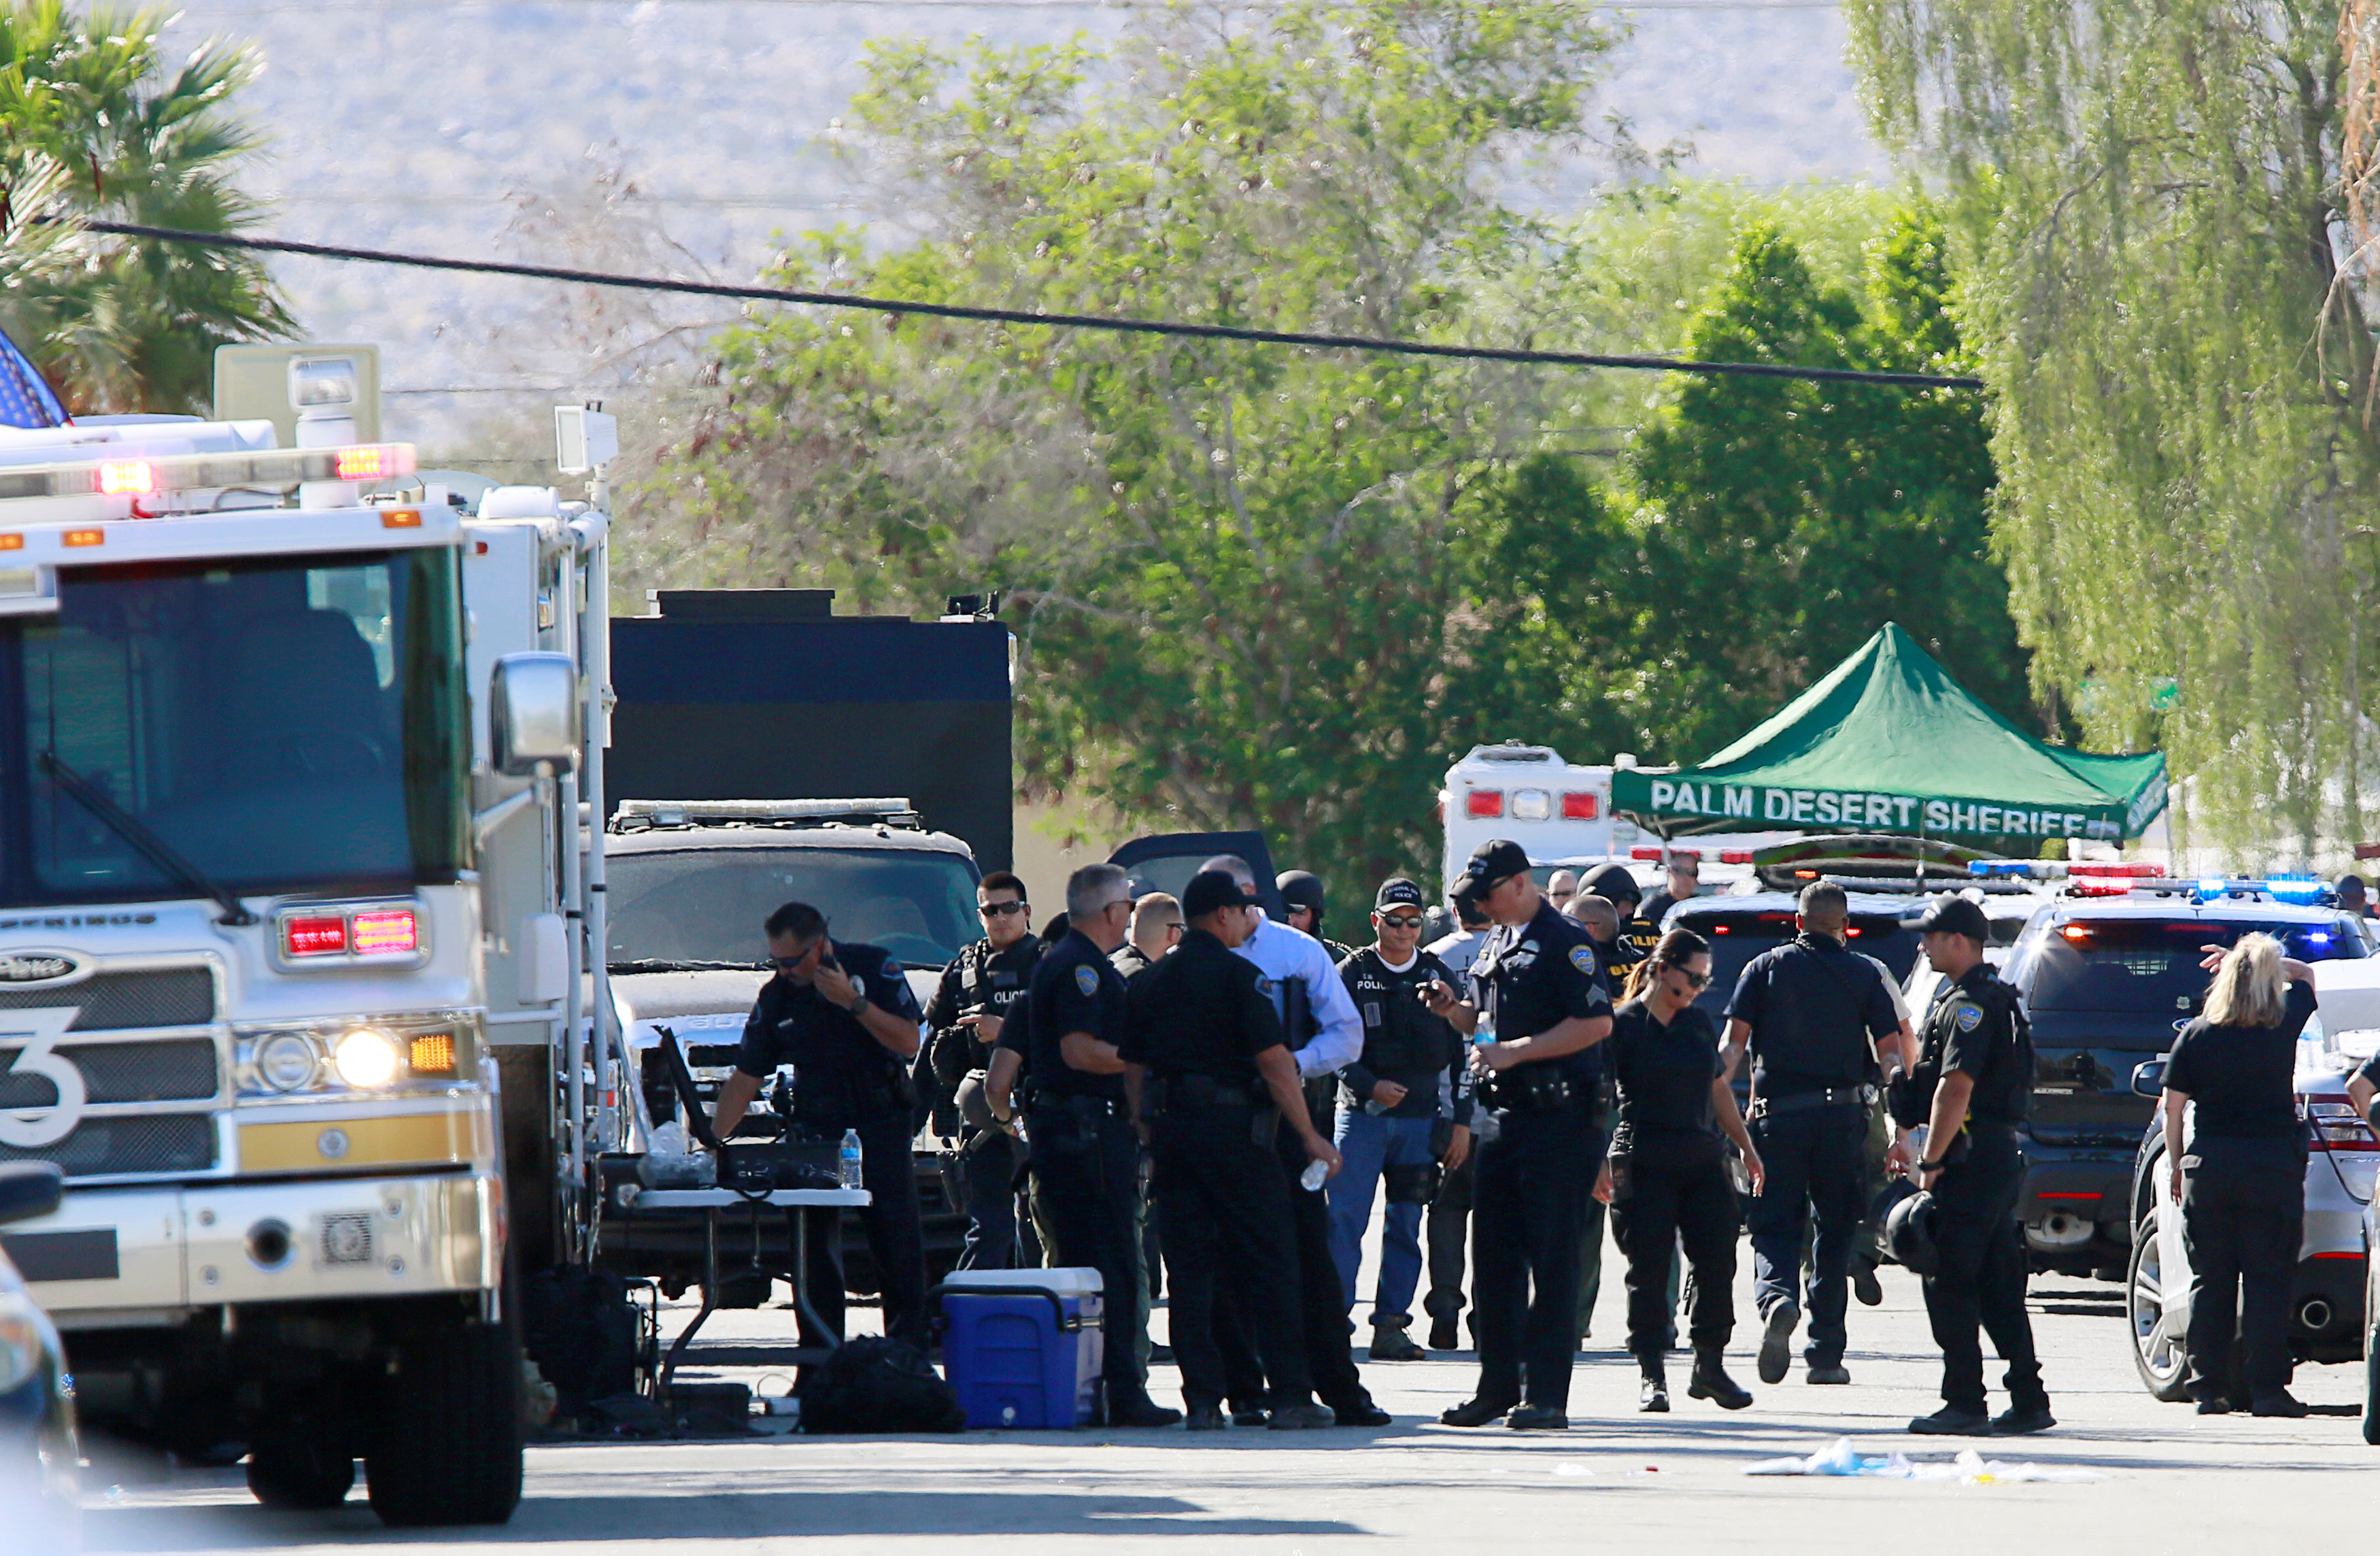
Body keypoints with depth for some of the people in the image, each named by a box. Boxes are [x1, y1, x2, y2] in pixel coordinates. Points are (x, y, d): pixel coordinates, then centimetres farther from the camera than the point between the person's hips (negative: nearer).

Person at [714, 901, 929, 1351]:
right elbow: (744, 1081, 8)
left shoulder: (873, 968, -3)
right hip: (816, 1131, 3)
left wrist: (854, 1003, -19)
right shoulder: (777, 998, 6)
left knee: (897, 1245, -5)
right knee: (815, 1248, -2)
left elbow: (908, 1042, -9)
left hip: (881, 1129, -3)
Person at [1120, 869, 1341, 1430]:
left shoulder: (1148, 983, 12)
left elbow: (1133, 1069, 13)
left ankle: (1202, 1400, 1)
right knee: (1269, 1264, 0)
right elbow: (1275, 1062, -11)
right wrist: (1309, 1135, -6)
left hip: (1171, 1130, 5)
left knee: (1190, 1269, 5)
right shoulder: (1237, 976, -7)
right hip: (1232, 1126, -5)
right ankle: (1290, 1396, -2)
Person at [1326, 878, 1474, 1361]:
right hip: (1362, 1116, -2)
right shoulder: (1352, 974, 2)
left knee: (1406, 1226, 3)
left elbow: (1460, 1052, 12)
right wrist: (1370, 1086, -15)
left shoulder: (1439, 976, 9)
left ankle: (1390, 1326, 6)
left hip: (1421, 1120, 2)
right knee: (1345, 1220, -9)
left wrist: (1461, 1121, 7)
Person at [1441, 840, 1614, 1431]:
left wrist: (1513, 1051, -19)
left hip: (1558, 1116, -9)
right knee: (1495, 1255, 9)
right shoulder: (1497, 945, 19)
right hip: (1506, 1111, 9)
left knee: (1551, 1259, -7)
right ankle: (1499, 1386, 15)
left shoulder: (1564, 941, -9)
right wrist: (1455, 1011, 9)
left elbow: (1596, 1023, -18)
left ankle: (1545, 1395, -6)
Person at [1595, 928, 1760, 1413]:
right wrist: (1599, 1164, -15)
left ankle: (1710, 1367, 12)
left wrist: (1747, 1148, 22)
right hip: (1644, 1167, -5)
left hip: (1703, 1160, 5)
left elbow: (1718, 1090, 23)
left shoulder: (1697, 1024, 14)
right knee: (1649, 1272, -3)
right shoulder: (1624, 1026, -3)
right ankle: (1652, 1376, 3)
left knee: (1717, 1264, 0)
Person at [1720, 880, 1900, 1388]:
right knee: (1836, 1233, 11)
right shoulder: (1864, 976, 5)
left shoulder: (1766, 968, 5)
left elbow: (1733, 1042, -4)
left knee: (1774, 1229, 3)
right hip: (1841, 1117, 0)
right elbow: (1891, 1052, -1)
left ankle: (1777, 1297, -29)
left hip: (1777, 1116, 0)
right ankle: (1825, 1356, 11)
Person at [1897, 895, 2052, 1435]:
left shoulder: (1968, 1005, -14)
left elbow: (1956, 1088, -22)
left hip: (1971, 1162, -10)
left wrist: (1931, 1162, -17)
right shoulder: (1994, 997, 19)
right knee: (1999, 1287, 12)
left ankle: (1965, 1404, -8)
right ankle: (2028, 1401, 12)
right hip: (2001, 1156, 10)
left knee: (1950, 1284, -7)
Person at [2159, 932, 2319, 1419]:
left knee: (2211, 1281, 7)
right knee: (2268, 1279, 1)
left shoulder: (2197, 1036, -1)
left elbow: (2173, 1106, 3)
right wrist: (2267, 962, 14)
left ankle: (2209, 1386, 6)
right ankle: (2266, 1388, -3)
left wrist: (2177, 1167, 12)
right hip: (2273, 1160, -1)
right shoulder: (2284, 1026, -3)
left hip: (2210, 1162, 1)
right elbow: (2305, 975, 17)